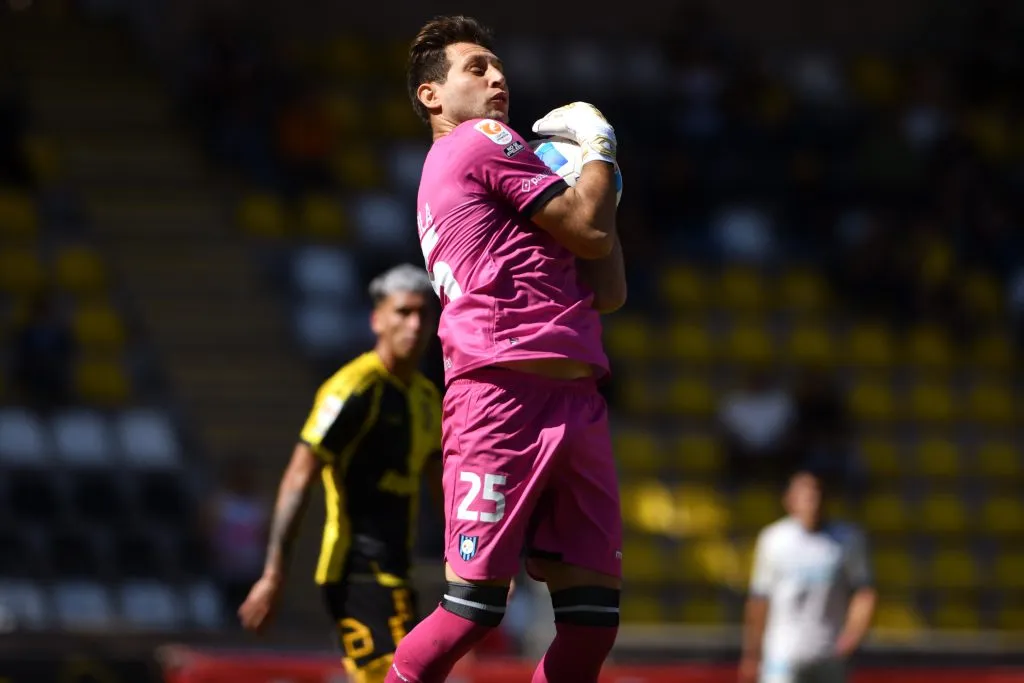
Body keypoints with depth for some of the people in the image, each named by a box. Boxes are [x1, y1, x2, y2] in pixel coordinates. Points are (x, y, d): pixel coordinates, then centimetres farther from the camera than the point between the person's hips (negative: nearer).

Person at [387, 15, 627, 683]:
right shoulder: (483, 142, 3)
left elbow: (607, 293, 26)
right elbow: (591, 231, -4)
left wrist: (594, 186, 18)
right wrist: (599, 147, 12)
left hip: (575, 402, 9)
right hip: (506, 395, -9)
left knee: (594, 612, 1)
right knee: (476, 604, -12)